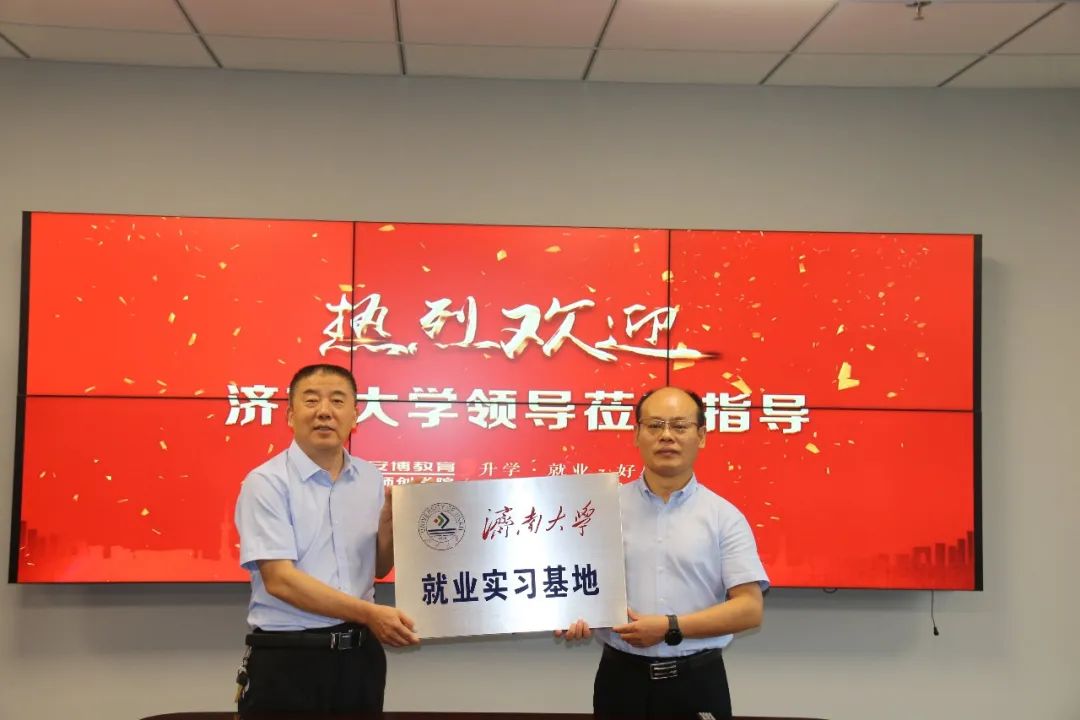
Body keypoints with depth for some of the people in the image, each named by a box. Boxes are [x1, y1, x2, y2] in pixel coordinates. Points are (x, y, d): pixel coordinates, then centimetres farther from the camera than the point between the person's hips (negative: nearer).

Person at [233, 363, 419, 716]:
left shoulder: (370, 478, 6)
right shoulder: (267, 482, -10)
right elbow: (279, 579, -17)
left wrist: (389, 518, -5)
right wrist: (368, 614, -22)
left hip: (359, 656, 5)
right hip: (287, 660, -5)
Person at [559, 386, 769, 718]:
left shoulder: (724, 516, -2)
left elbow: (750, 608, -7)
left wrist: (670, 627, -16)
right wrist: (575, 617, -15)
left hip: (697, 680, -1)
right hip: (622, 677, 1)